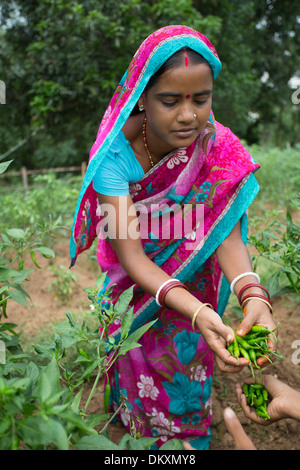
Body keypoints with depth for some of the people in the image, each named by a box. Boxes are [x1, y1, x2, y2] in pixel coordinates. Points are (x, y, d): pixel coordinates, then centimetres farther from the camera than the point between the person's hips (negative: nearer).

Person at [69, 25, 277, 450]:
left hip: (190, 282, 1)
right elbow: (129, 254, -35)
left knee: (186, 368, 16)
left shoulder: (220, 148, -25)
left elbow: (228, 237, -26)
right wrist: (199, 314, -49)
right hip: (136, 282, -1)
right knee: (139, 365, 19)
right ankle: (135, 420, 51)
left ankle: (188, 438, 47)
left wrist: (253, 296, -48)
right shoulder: (116, 152, -31)